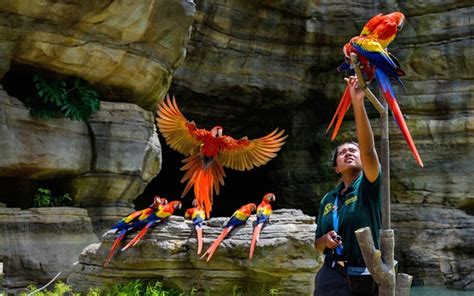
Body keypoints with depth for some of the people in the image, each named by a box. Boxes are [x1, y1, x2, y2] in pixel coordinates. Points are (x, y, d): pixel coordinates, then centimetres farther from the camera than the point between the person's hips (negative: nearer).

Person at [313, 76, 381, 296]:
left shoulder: (368, 186, -2)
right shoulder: (328, 199, 11)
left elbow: (368, 149, -20)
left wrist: (358, 103, -30)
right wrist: (325, 240, -6)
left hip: (363, 278, -4)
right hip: (330, 276, 4)